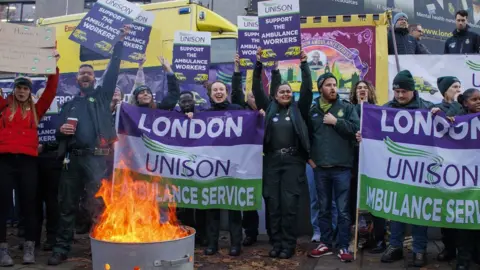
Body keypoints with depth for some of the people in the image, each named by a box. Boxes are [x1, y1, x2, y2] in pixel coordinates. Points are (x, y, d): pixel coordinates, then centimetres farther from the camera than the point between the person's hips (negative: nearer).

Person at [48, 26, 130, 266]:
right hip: (72, 158, 4)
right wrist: (61, 130, -5)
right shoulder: (70, 104, 21)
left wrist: (120, 41, 0)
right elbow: (59, 134, 19)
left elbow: (113, 69, 3)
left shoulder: (102, 95, 13)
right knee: (67, 205, 6)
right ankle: (61, 249, 14)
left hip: (96, 157, -3)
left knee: (98, 204, -3)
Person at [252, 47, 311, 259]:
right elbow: (257, 88, 4)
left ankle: (288, 245, 8)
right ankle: (276, 243, 15)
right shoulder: (269, 108, 10)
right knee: (273, 204, 4)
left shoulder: (298, 109, 7)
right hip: (272, 161, 2)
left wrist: (303, 63, -8)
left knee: (289, 204, -2)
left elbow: (307, 88, -2)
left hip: (293, 161, -2)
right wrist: (258, 62, -3)